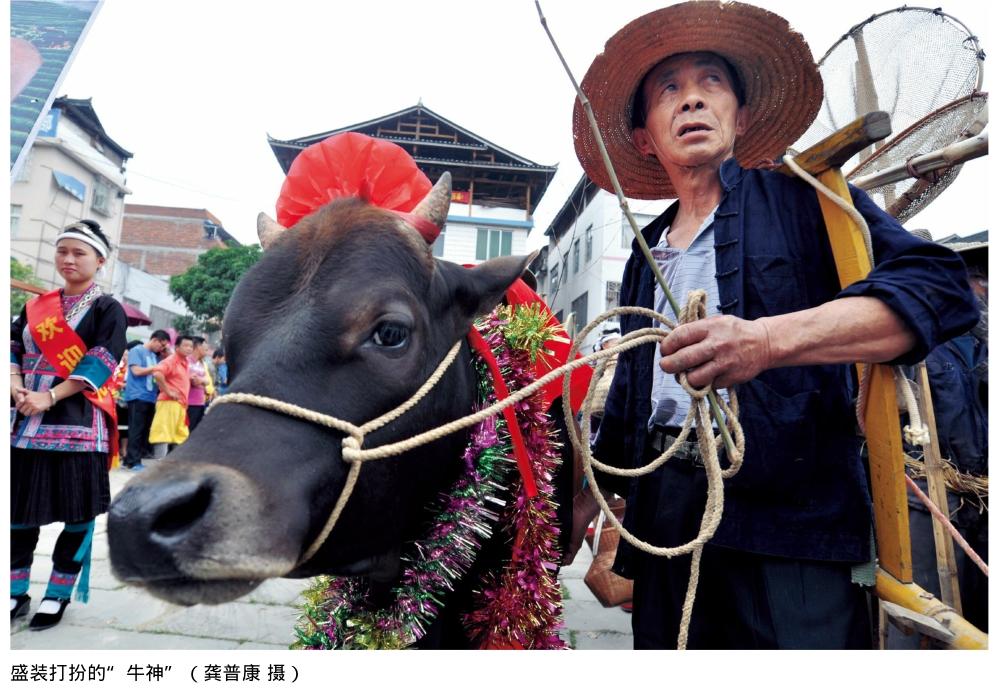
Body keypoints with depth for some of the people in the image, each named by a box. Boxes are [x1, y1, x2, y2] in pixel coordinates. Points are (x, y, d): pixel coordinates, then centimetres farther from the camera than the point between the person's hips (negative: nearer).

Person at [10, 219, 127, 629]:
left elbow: (101, 361, -11)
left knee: (77, 511, 1)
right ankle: (16, 593, 24)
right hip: (26, 422, 5)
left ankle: (58, 595, 16)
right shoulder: (36, 307, 15)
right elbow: (13, 350, 10)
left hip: (78, 424, -5)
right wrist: (18, 392, -9)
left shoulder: (107, 310, -1)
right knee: (19, 508, 10)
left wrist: (50, 397, -19)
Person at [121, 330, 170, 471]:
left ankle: (129, 460, 14)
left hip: (150, 397, 8)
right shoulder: (137, 351, -4)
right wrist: (156, 368, -9)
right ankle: (134, 462, -2)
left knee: (145, 430, 7)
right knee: (136, 430, -5)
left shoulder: (154, 356, 18)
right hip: (138, 397, -8)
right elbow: (137, 371, -14)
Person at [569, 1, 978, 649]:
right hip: (662, 515, 5)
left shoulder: (805, 200, 4)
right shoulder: (645, 258, 18)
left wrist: (769, 339, -26)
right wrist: (586, 506, 22)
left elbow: (939, 286, -11)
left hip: (788, 520, -4)